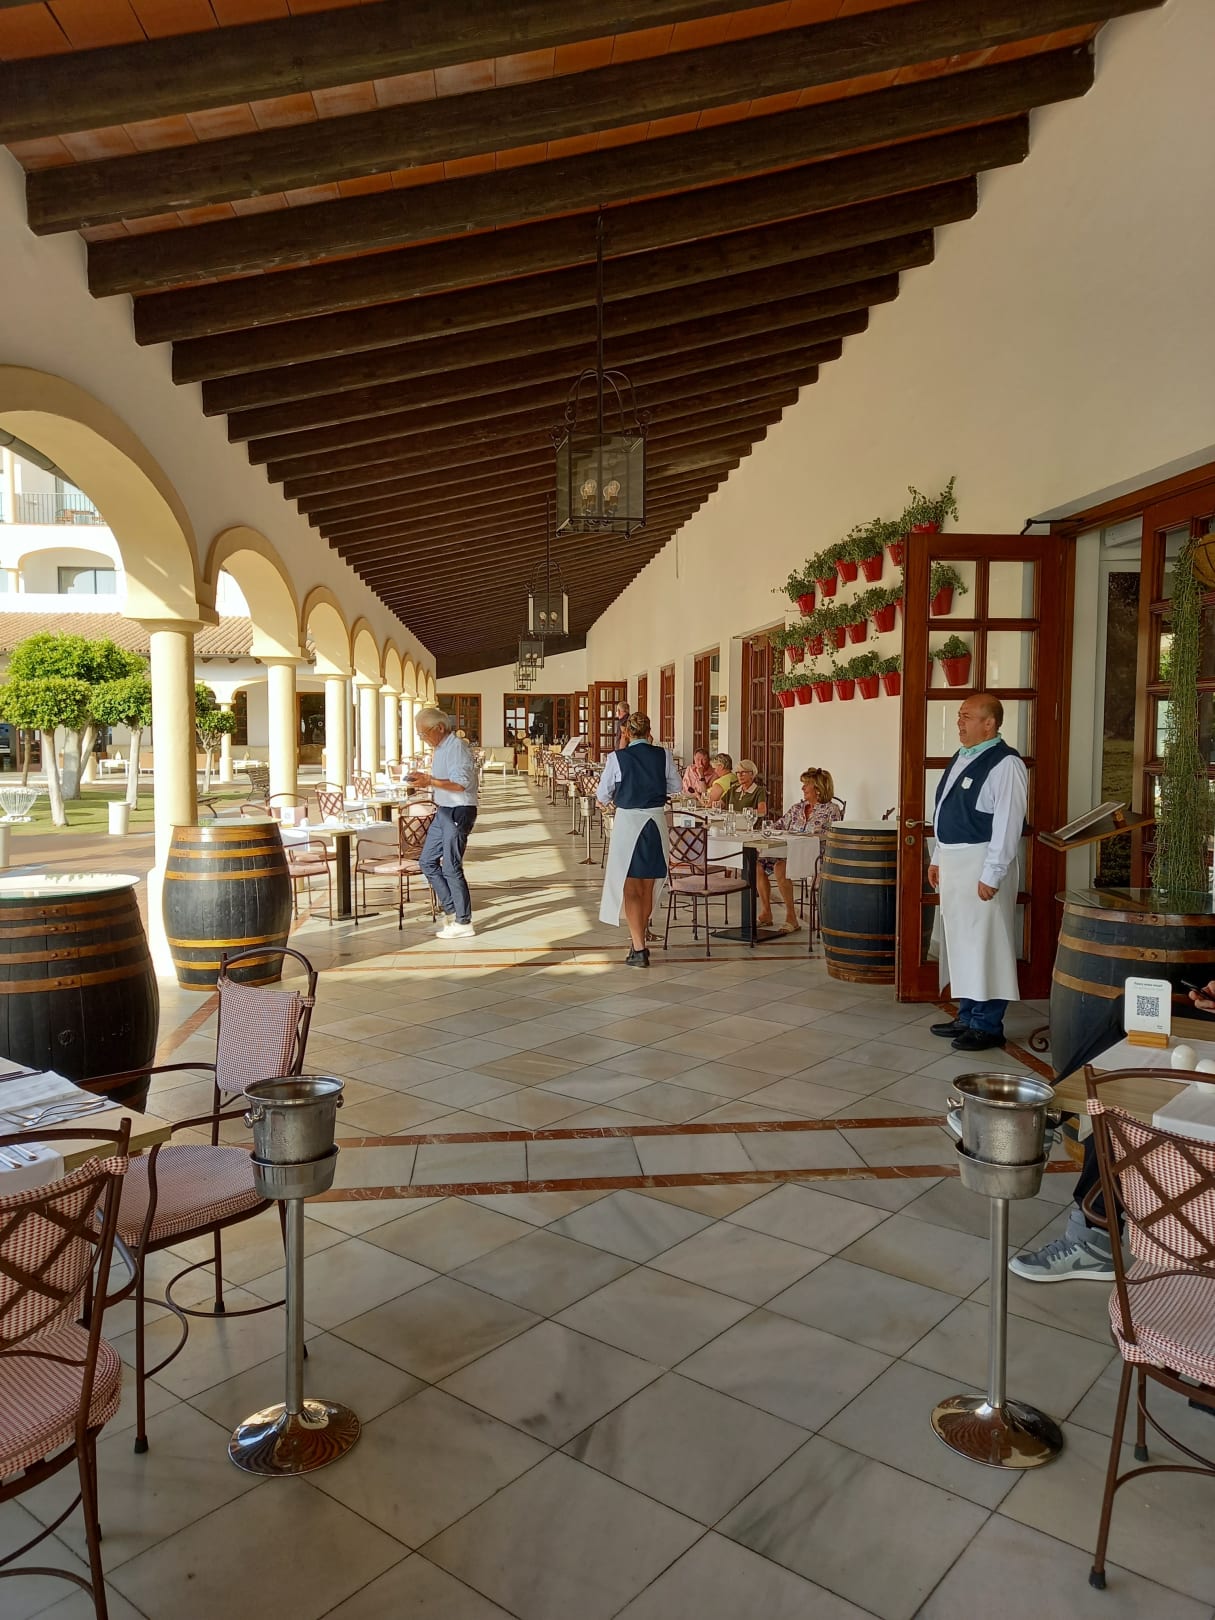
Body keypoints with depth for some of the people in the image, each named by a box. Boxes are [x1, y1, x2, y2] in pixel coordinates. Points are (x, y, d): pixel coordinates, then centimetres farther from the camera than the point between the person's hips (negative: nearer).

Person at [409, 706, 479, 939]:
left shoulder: (457, 748, -16)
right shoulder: (440, 748, 14)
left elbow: (461, 783, -24)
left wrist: (429, 781, -26)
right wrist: (425, 778, 6)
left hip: (459, 812, -10)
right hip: (443, 812, 10)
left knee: (451, 868, -5)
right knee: (427, 862, 12)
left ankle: (463, 923, 5)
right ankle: (451, 909, 20)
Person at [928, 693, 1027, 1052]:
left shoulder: (1005, 764, -15)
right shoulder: (961, 758, 14)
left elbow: (1008, 824, -19)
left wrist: (992, 875, -22)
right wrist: (938, 858, 19)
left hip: (981, 863, -9)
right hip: (953, 861, 9)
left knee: (983, 942, -3)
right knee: (959, 941, 15)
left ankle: (988, 1026, 6)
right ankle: (967, 1016, 26)